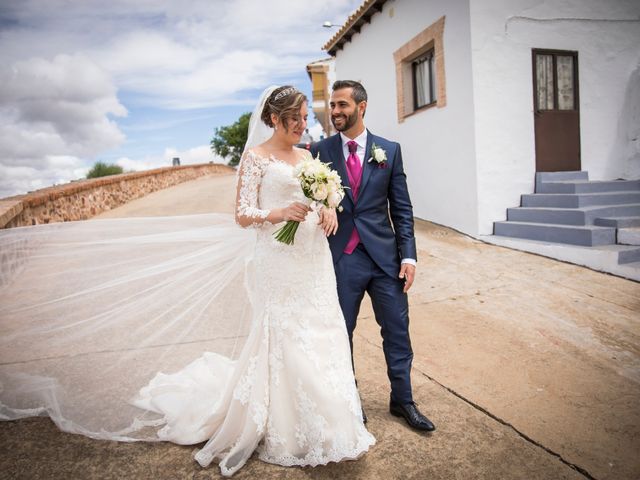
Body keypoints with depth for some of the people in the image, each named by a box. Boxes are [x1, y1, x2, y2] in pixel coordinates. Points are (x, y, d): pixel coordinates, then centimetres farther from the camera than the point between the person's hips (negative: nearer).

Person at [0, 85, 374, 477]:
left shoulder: (306, 156, 17)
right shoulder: (256, 156, -3)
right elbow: (242, 215, -8)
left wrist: (329, 210, -1)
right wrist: (278, 213, -24)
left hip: (314, 259, 7)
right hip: (278, 260, -6)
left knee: (316, 339, 9)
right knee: (281, 341, -1)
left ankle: (316, 426, 26)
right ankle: (284, 433, 17)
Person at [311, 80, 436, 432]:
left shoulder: (389, 150, 4)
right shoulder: (320, 152, 2)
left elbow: (401, 209, 4)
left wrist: (408, 255, -2)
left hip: (384, 256, 1)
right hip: (341, 258, 0)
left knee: (397, 330, 9)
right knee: (340, 334, 11)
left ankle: (402, 400, 29)